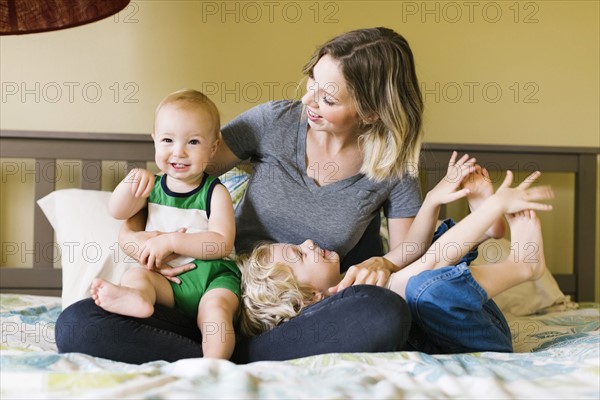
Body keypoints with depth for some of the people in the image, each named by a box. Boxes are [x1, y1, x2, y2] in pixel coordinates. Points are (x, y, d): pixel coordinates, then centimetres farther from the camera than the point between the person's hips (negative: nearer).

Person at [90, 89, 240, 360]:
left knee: (215, 309, -30)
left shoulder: (214, 193, -2)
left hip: (212, 276, -4)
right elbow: (118, 212, 3)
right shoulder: (152, 186, 12)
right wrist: (131, 180, -14)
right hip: (166, 279, 4)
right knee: (133, 275, -22)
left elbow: (222, 243, -13)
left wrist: (171, 241, -20)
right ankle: (135, 298, -53)